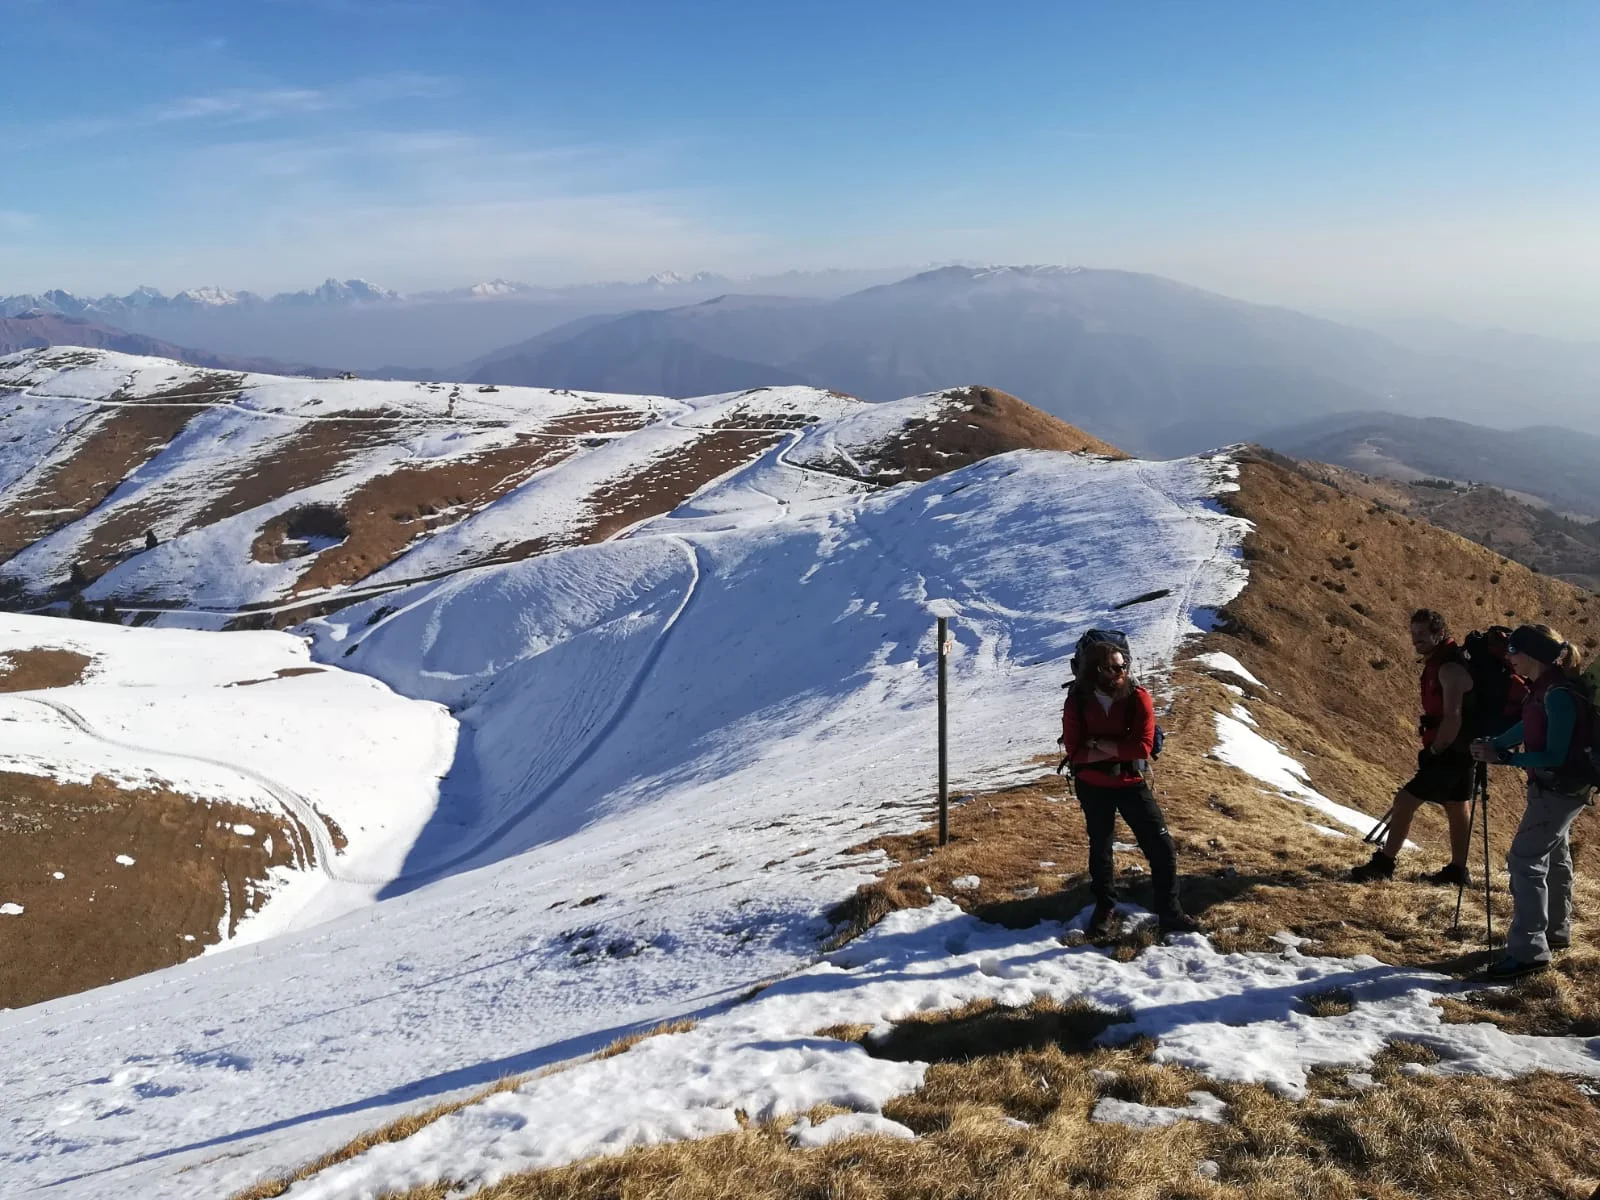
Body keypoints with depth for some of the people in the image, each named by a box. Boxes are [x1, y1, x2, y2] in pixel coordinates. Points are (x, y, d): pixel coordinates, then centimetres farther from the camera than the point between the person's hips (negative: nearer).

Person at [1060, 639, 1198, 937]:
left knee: (1161, 846, -1)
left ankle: (1169, 912, 14)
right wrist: (1118, 750, -22)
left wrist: (1102, 745, -22)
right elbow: (1074, 751, -16)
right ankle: (1104, 908, 36)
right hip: (1093, 787, 1)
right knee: (1100, 847, 17)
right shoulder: (1077, 702, -13)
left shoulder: (1138, 697, -15)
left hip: (1132, 783, 0)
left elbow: (1143, 745, -20)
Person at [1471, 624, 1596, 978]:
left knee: (1525, 860, -11)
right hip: (1554, 788, 10)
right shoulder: (1543, 689, 3)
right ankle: (1556, 931, 39)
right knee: (1553, 856, 22)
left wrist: (1502, 757, -25)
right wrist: (1492, 745, 5)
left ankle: (1528, 950, -9)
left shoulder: (1559, 696, -26)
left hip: (1561, 790, -10)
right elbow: (1528, 727, 17)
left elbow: (1555, 757, -26)